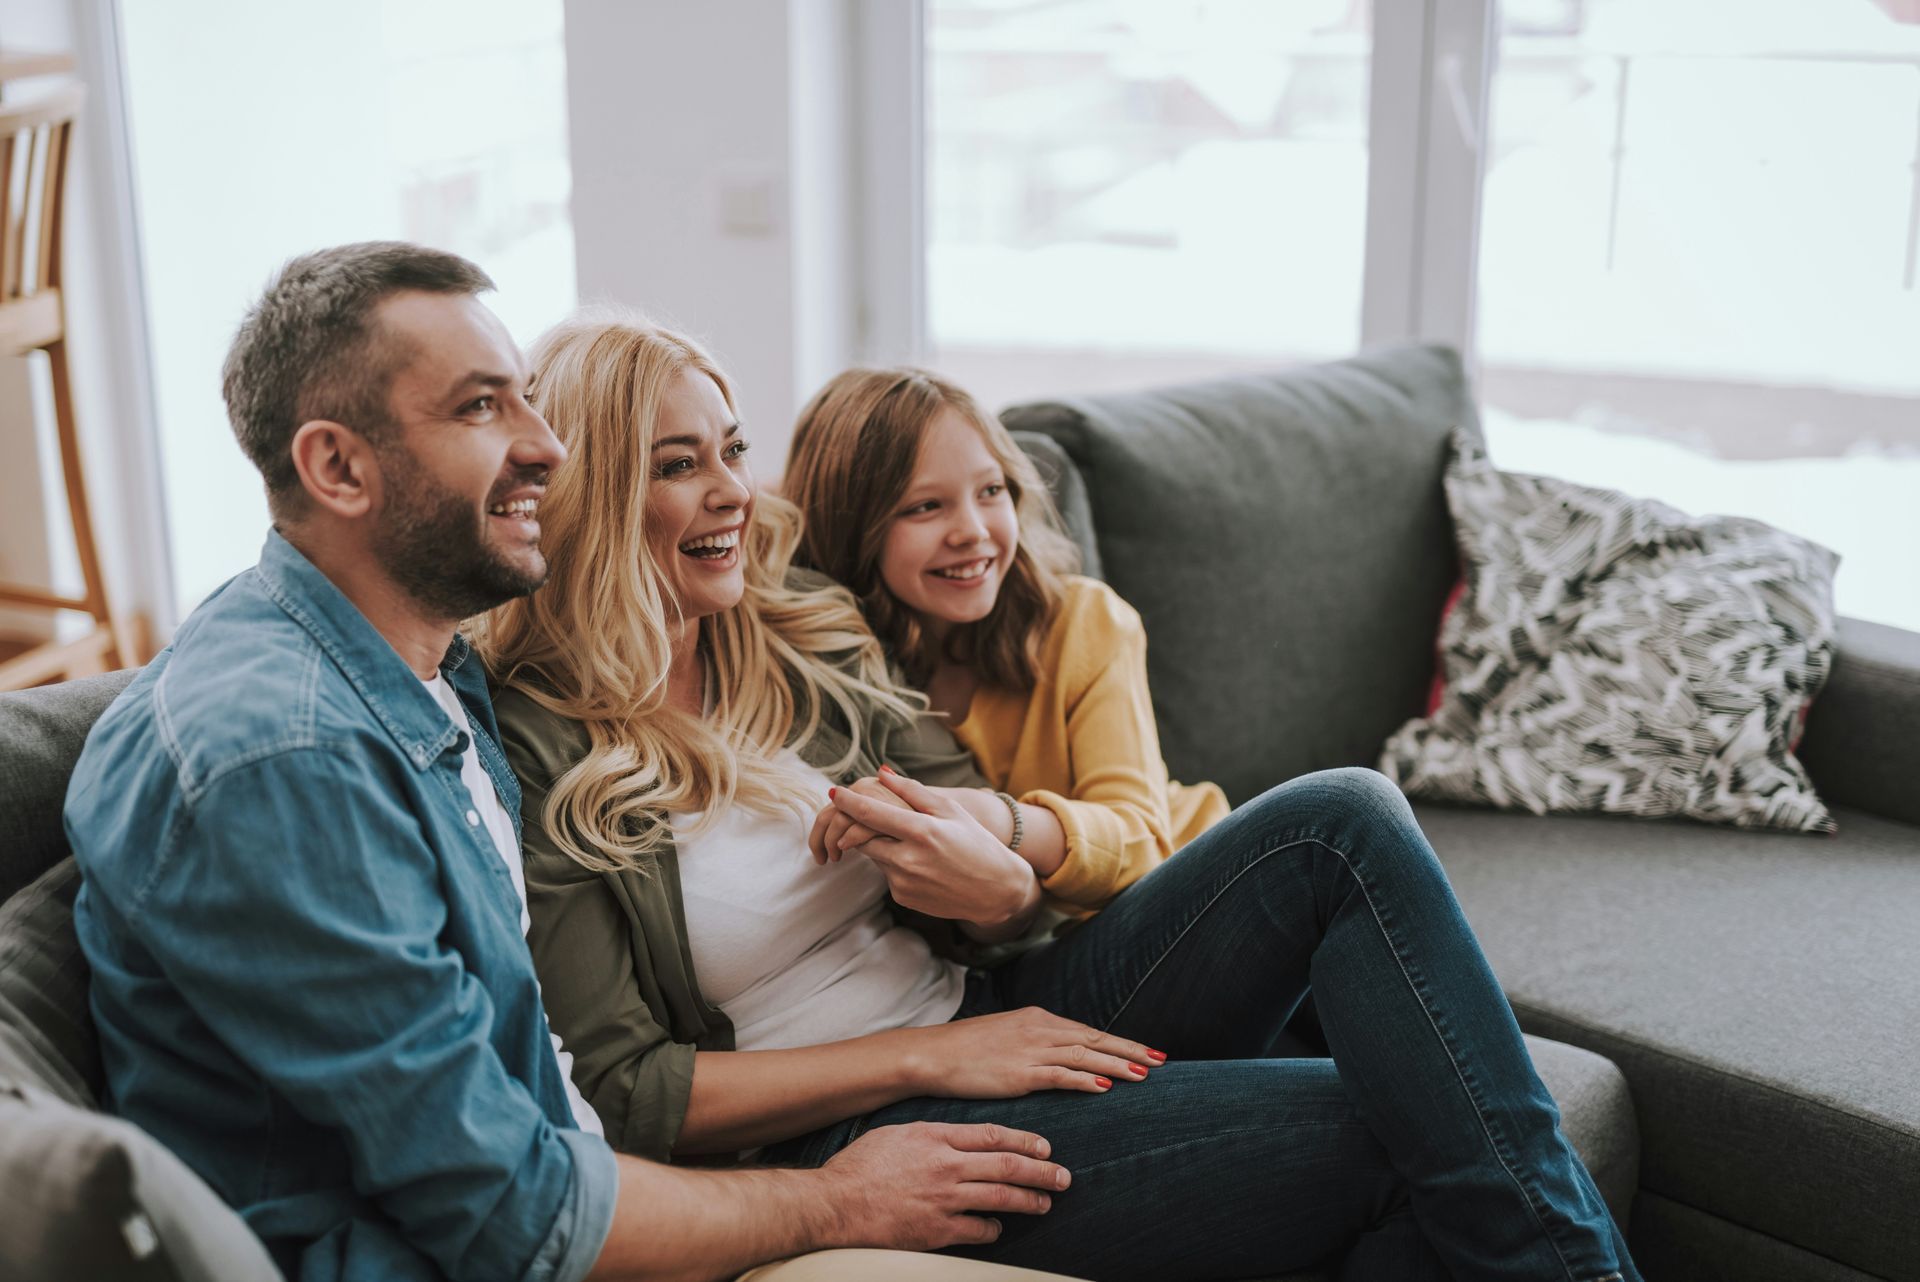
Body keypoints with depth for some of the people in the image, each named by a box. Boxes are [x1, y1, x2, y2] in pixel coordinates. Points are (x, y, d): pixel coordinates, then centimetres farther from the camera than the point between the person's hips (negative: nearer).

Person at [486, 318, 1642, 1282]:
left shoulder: (808, 637, 9)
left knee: (1343, 824, -15)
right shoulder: (537, 752, -10)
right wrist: (928, 1056, -17)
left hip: (997, 1015, 7)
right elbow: (621, 1093, -13)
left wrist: (998, 888, -16)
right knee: (1386, 1136, -22)